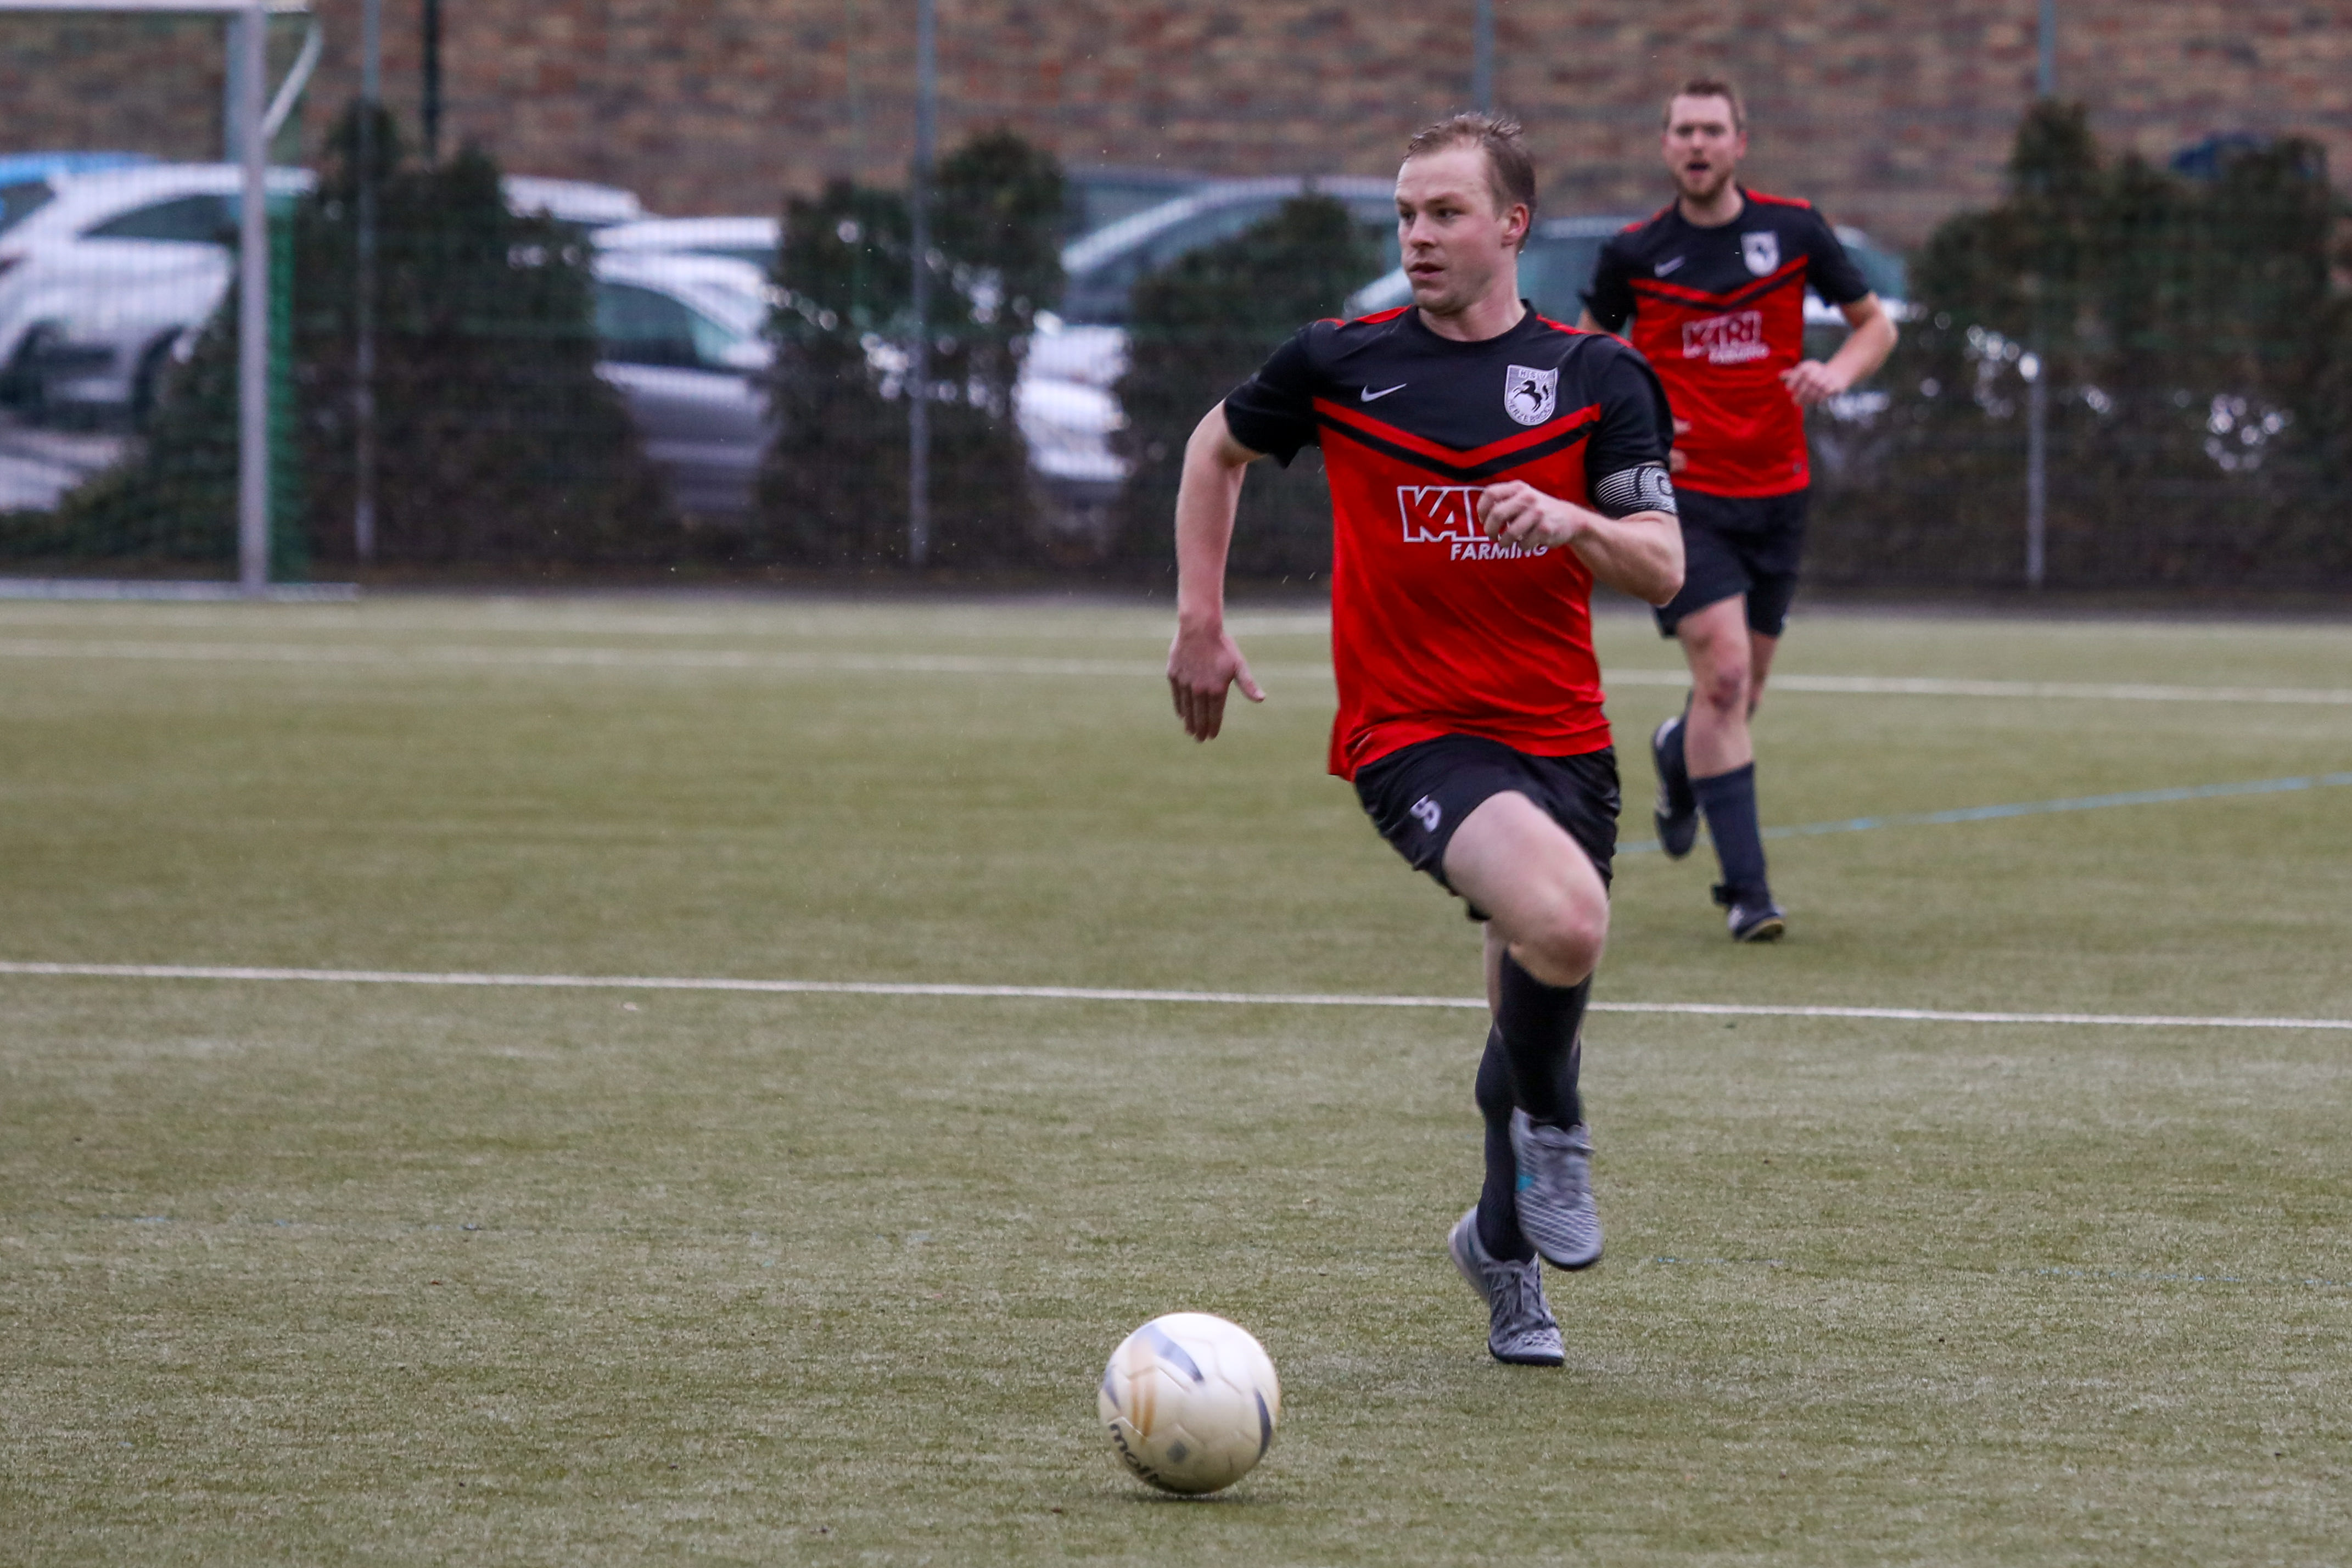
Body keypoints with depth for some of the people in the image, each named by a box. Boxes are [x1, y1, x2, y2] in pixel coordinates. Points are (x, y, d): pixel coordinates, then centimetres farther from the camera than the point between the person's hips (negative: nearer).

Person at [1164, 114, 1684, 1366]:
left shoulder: (1597, 378, 2)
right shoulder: (1339, 362, 0)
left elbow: (1663, 569, -3)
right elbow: (1218, 449, 19)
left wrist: (1577, 521, -23)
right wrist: (1200, 623, 12)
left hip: (1560, 735, 3)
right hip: (1408, 734, -3)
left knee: (1538, 1011, 9)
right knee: (1563, 921, -29)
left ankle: (1504, 1246, 35)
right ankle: (1546, 1118, 0)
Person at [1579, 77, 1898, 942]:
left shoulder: (1794, 230, 1)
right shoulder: (1634, 253, -2)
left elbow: (1875, 324, 10)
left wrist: (1839, 371, -11)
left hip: (1776, 492, 3)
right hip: (1683, 493, -3)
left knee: (1739, 690, 11)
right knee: (1724, 673, -17)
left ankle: (1677, 757, 49)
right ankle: (1747, 890, -15)